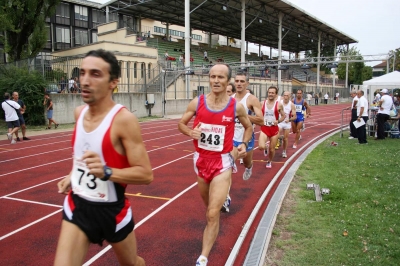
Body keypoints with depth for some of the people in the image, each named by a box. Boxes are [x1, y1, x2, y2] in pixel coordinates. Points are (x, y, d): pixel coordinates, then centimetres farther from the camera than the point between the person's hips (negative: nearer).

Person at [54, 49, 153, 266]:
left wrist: (106, 172, -35)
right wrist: (72, 175, 8)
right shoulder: (79, 112, -1)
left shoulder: (124, 120, -22)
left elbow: (146, 175, -22)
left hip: (111, 210, -4)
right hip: (77, 206, 5)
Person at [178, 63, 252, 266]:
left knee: (212, 214, -9)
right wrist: (190, 132, -16)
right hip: (201, 160, 3)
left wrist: (244, 144, -7)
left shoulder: (236, 107, -8)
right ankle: (223, 197, 62)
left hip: (222, 162, -3)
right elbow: (181, 124, 6)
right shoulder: (197, 103, -7)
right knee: (210, 205, 24)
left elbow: (248, 127, 11)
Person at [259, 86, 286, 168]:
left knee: (272, 149, 8)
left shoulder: (279, 104, -4)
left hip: (274, 128, 0)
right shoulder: (263, 103, -2)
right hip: (264, 128, 0)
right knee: (261, 146, -20)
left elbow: (283, 116, 7)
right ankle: (266, 145, 18)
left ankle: (269, 161, 38)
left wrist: (278, 121, -12)